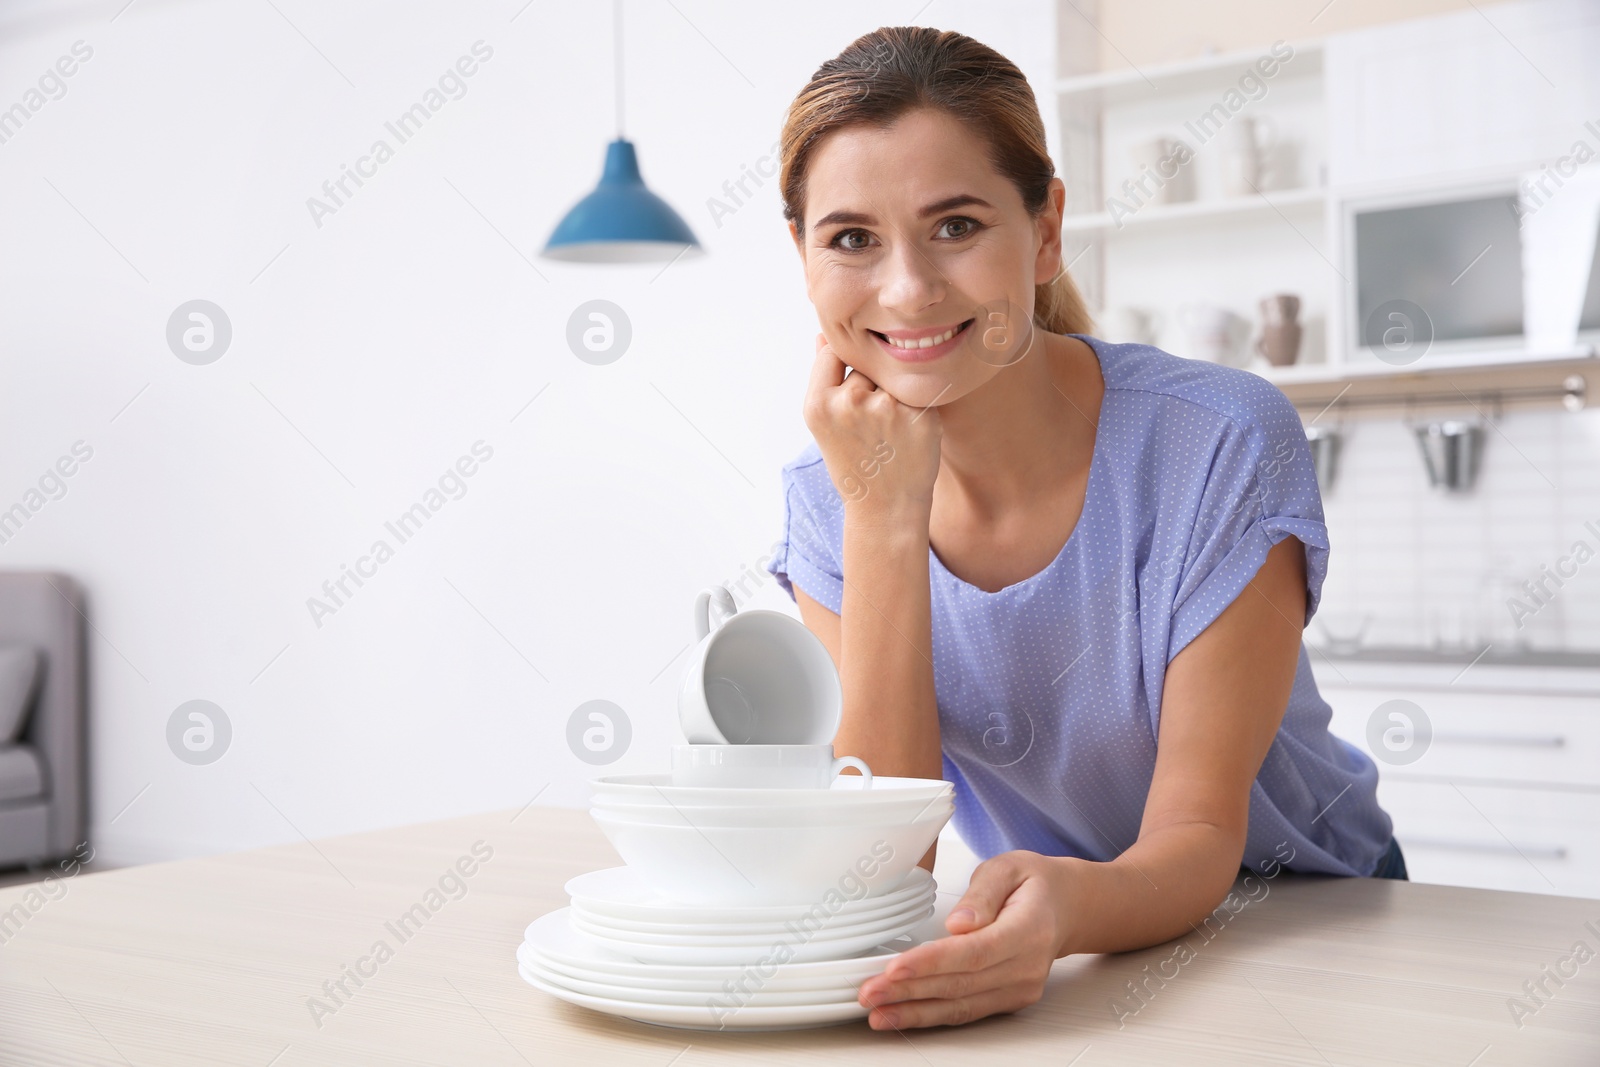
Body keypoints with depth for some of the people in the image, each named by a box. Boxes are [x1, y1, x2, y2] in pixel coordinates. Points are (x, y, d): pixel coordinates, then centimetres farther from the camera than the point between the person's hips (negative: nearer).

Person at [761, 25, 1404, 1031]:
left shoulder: (1222, 446, -20)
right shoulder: (828, 494, -10)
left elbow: (1199, 833, -18)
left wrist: (1070, 906, -40)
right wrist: (883, 517, -25)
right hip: (1034, 945, 2)